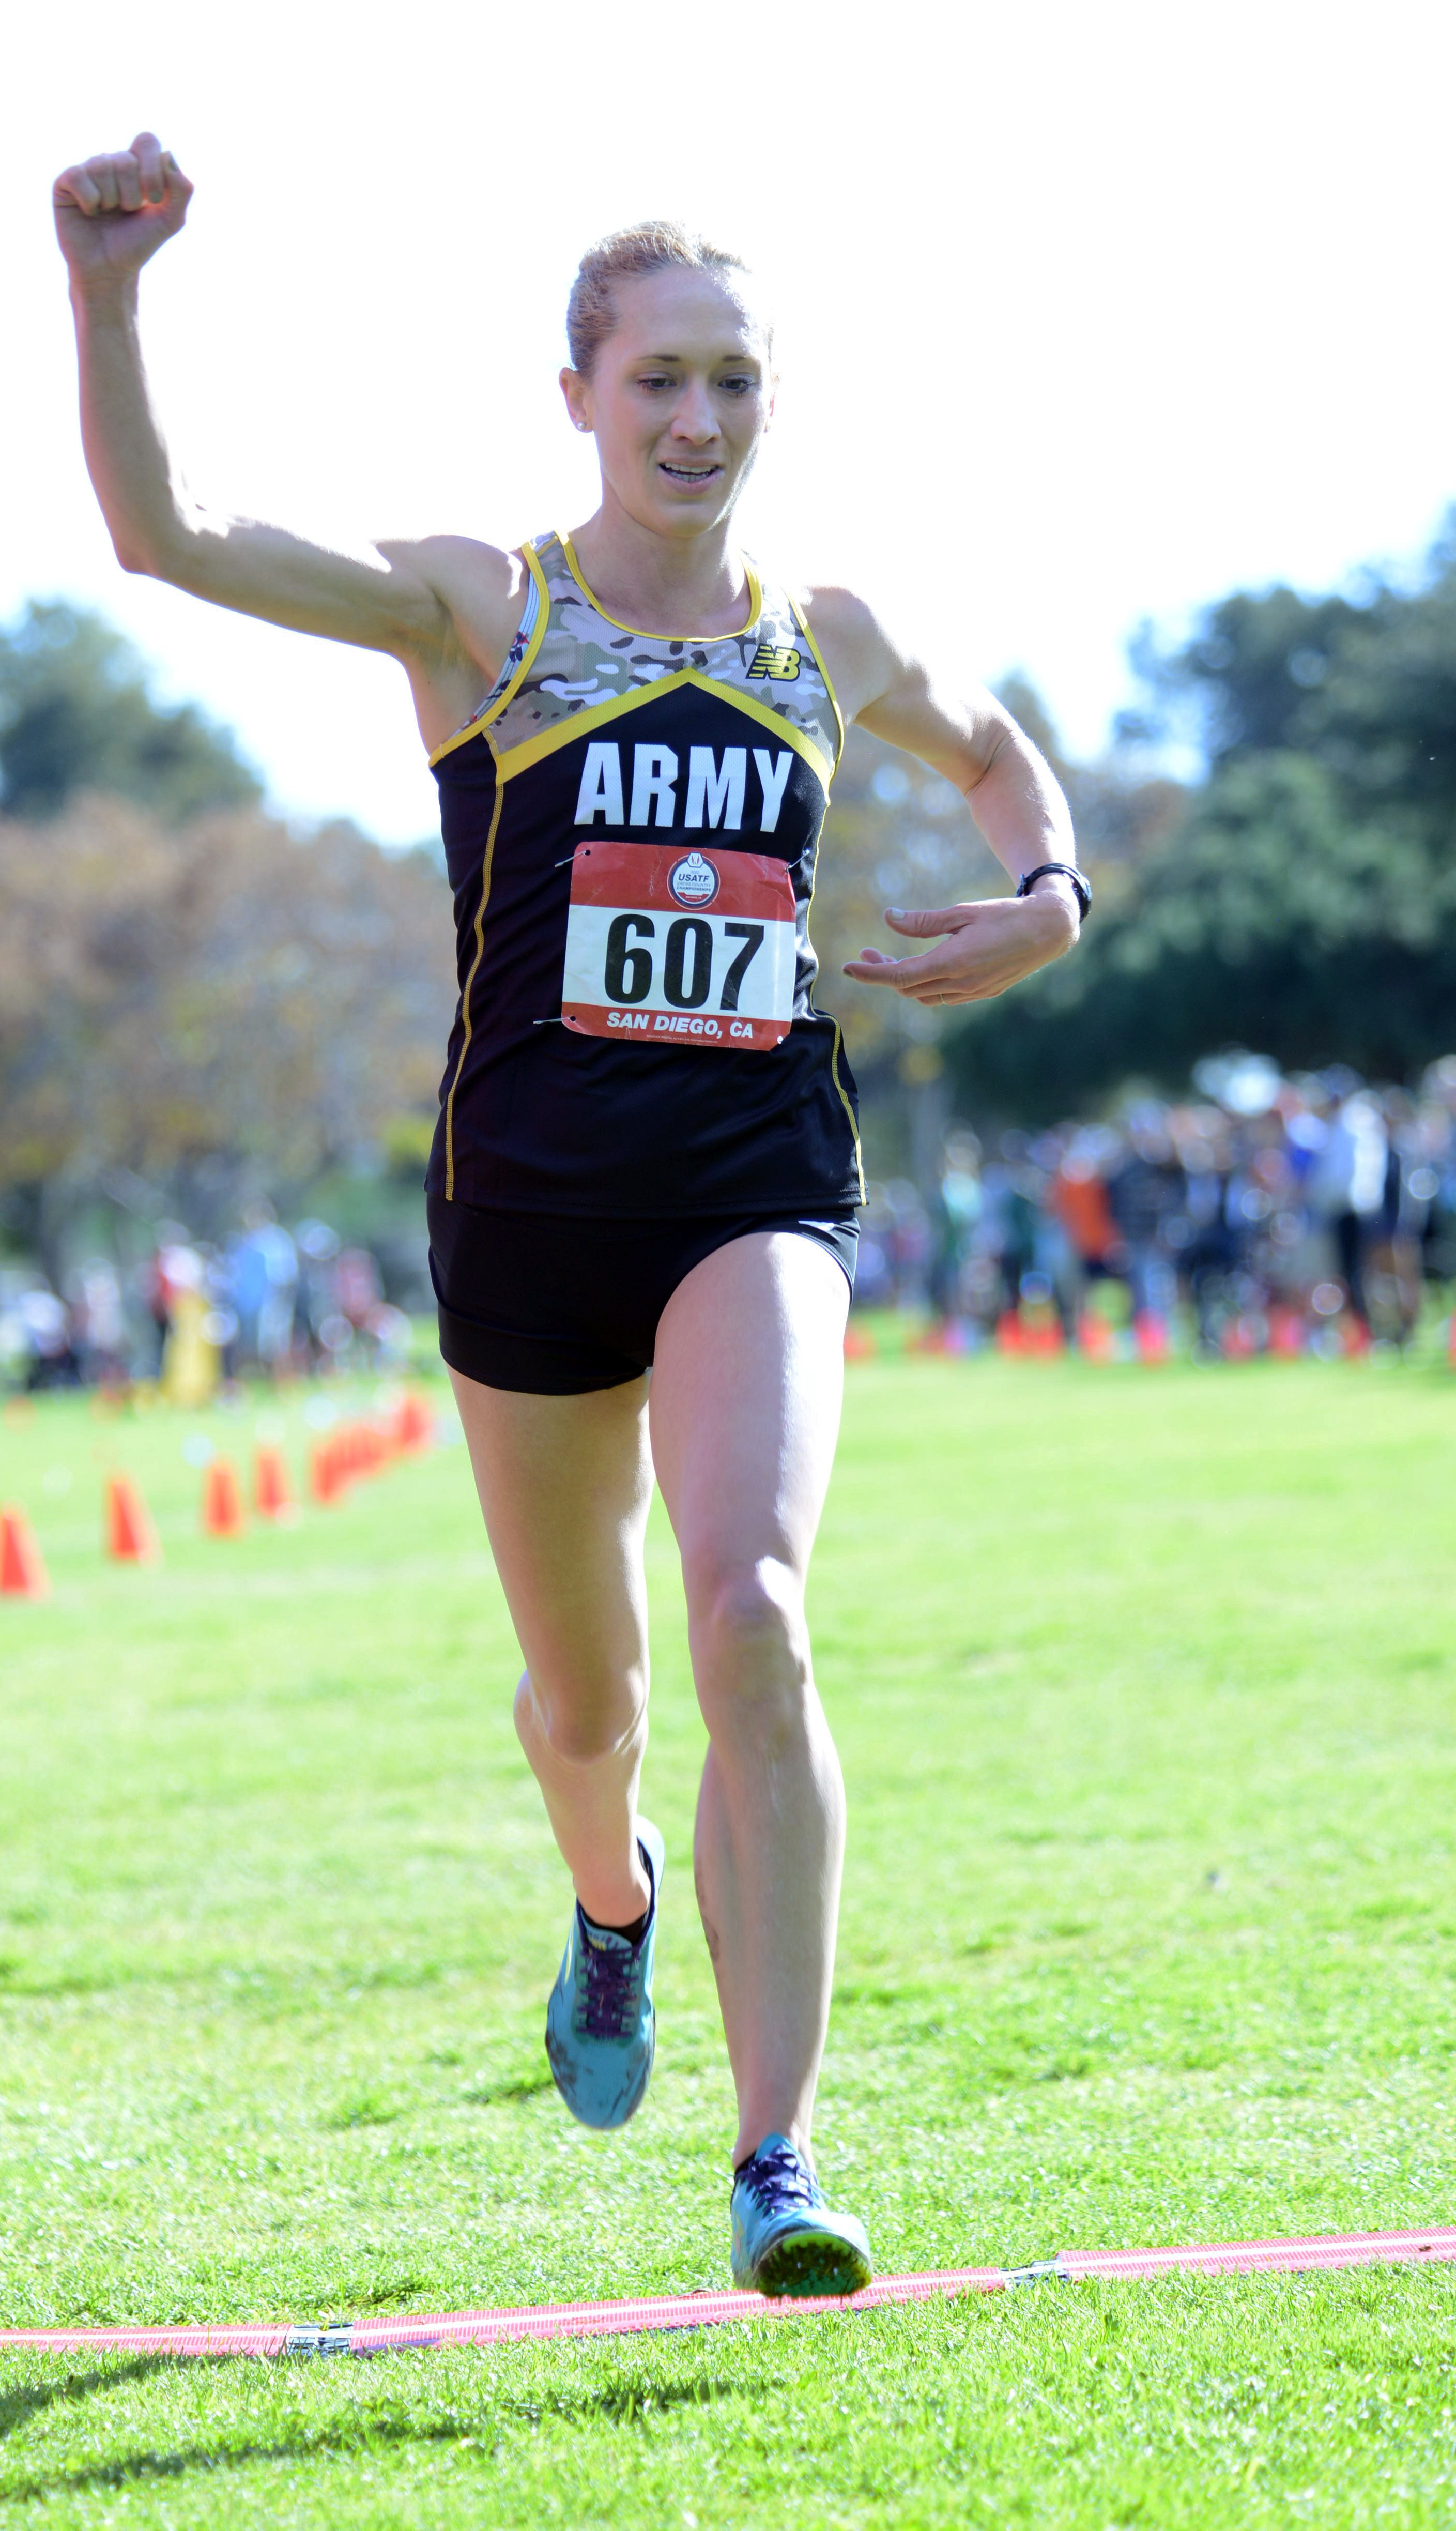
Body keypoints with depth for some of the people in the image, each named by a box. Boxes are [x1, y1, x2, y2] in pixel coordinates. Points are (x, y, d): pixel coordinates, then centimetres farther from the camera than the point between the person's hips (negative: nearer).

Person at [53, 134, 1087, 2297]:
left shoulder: (827, 639, 8)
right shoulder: (475, 609, -1)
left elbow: (994, 746, 31)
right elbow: (162, 538, -15)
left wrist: (1048, 893, 10)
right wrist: (106, 295, -29)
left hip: (759, 1185, 0)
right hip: (533, 1199, 0)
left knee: (750, 1611, -23)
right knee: (583, 1688, 14)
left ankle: (780, 2164, -23)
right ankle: (616, 1901, 53)